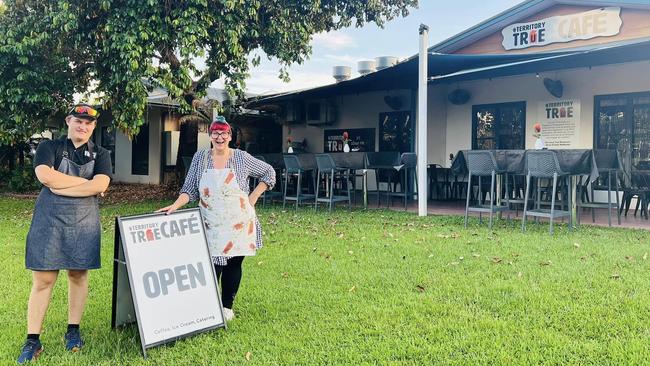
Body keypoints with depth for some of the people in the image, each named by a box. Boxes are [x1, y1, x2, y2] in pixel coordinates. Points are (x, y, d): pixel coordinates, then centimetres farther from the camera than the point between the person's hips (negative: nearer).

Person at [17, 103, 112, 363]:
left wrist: (61, 187, -13)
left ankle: (73, 331, 24)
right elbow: (44, 175, -16)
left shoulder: (100, 154, 8)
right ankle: (32, 341, 9)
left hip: (84, 223, 2)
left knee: (78, 275, 10)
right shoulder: (49, 147, 4)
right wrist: (86, 182, -13)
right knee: (42, 281, 0)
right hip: (49, 221, -2)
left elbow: (101, 184, -11)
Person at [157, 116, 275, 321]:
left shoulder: (242, 158, -1)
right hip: (211, 225, 0)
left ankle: (227, 306, 21)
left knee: (233, 264, 6)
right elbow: (190, 189, 2)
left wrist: (254, 196, 1)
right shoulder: (200, 157, 3)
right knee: (212, 265, -5)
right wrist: (176, 205, -13)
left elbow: (269, 172, 8)